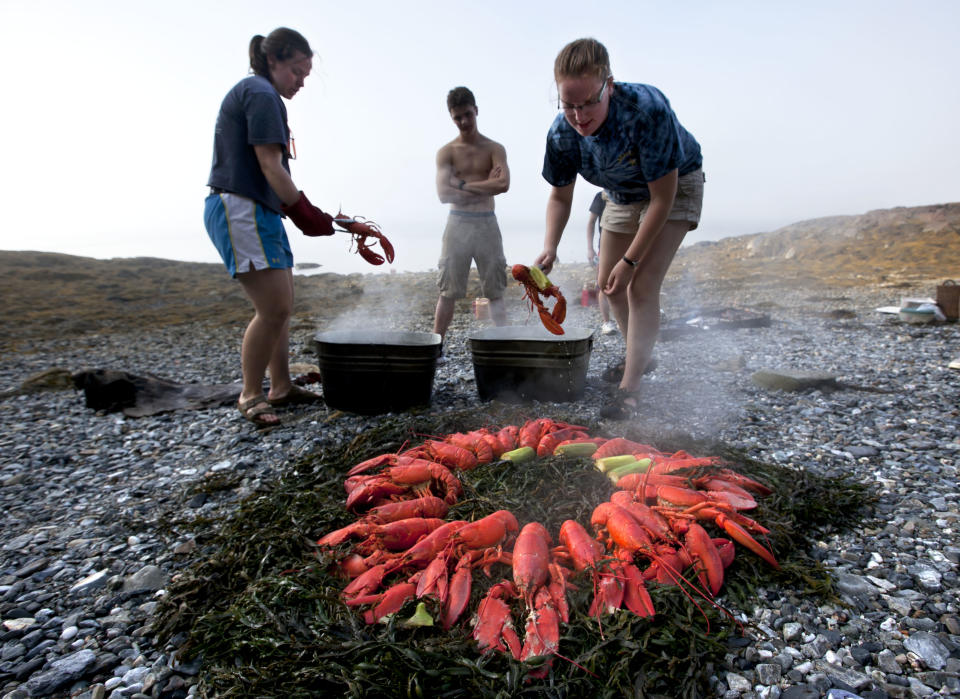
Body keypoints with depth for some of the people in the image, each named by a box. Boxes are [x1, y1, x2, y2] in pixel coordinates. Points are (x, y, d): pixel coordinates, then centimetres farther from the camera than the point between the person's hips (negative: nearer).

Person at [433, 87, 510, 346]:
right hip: (457, 224, 0)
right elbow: (444, 194, -11)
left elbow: (503, 184, -14)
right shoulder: (446, 152, 4)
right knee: (448, 291, 1)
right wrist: (484, 188, -10)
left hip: (487, 224, 1)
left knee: (495, 290, 4)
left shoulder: (494, 149, 5)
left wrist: (463, 184, -11)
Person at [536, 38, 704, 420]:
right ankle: (639, 354, 34)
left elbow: (662, 197, -32)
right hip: (622, 194, 6)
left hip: (675, 185, -6)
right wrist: (549, 248, -25)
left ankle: (629, 388, -12)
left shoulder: (647, 109, -39)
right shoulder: (562, 133, -23)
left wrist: (631, 260, -30)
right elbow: (560, 195, -8)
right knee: (608, 283, 11)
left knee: (642, 286, -20)